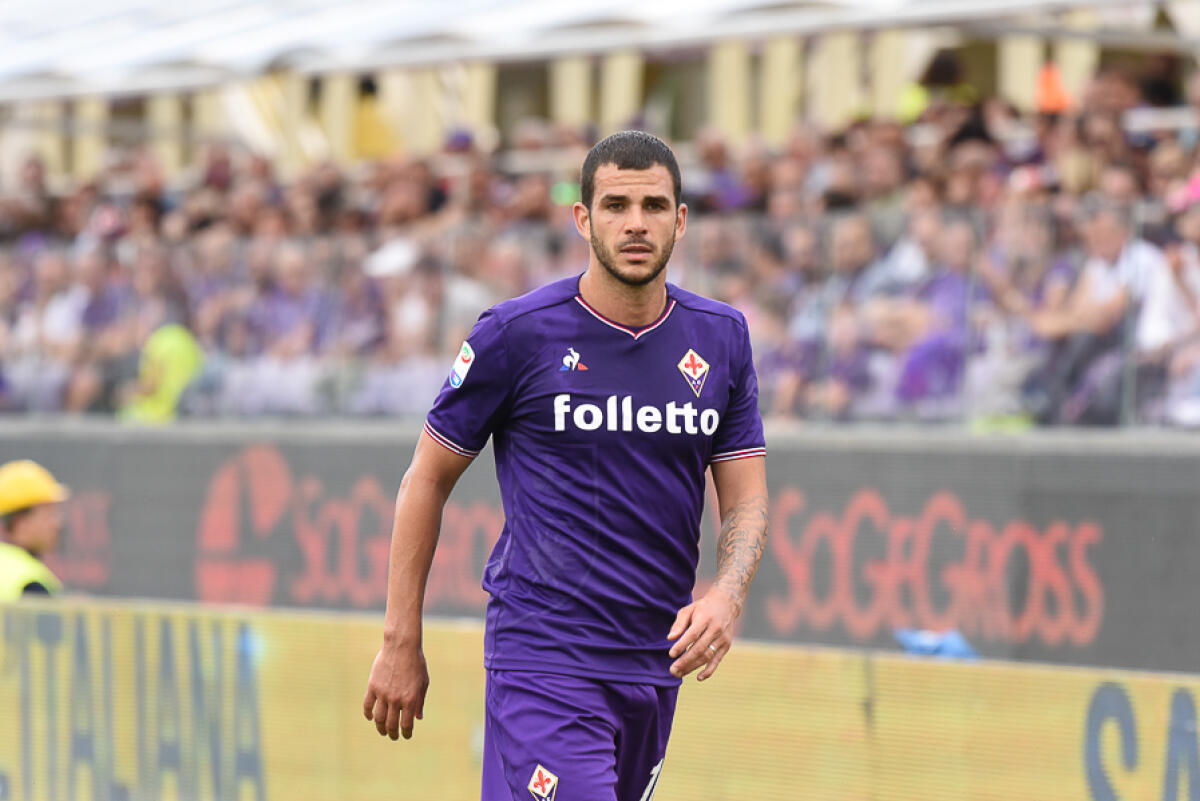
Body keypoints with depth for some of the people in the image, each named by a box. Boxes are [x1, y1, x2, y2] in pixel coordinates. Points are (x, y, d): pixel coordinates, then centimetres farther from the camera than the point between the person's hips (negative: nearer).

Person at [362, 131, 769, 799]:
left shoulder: (721, 337, 6)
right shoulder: (515, 335, -6)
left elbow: (746, 499, 8)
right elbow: (427, 480, 1)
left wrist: (726, 596, -14)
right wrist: (401, 643, 0)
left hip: (657, 662, 5)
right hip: (544, 661, -5)